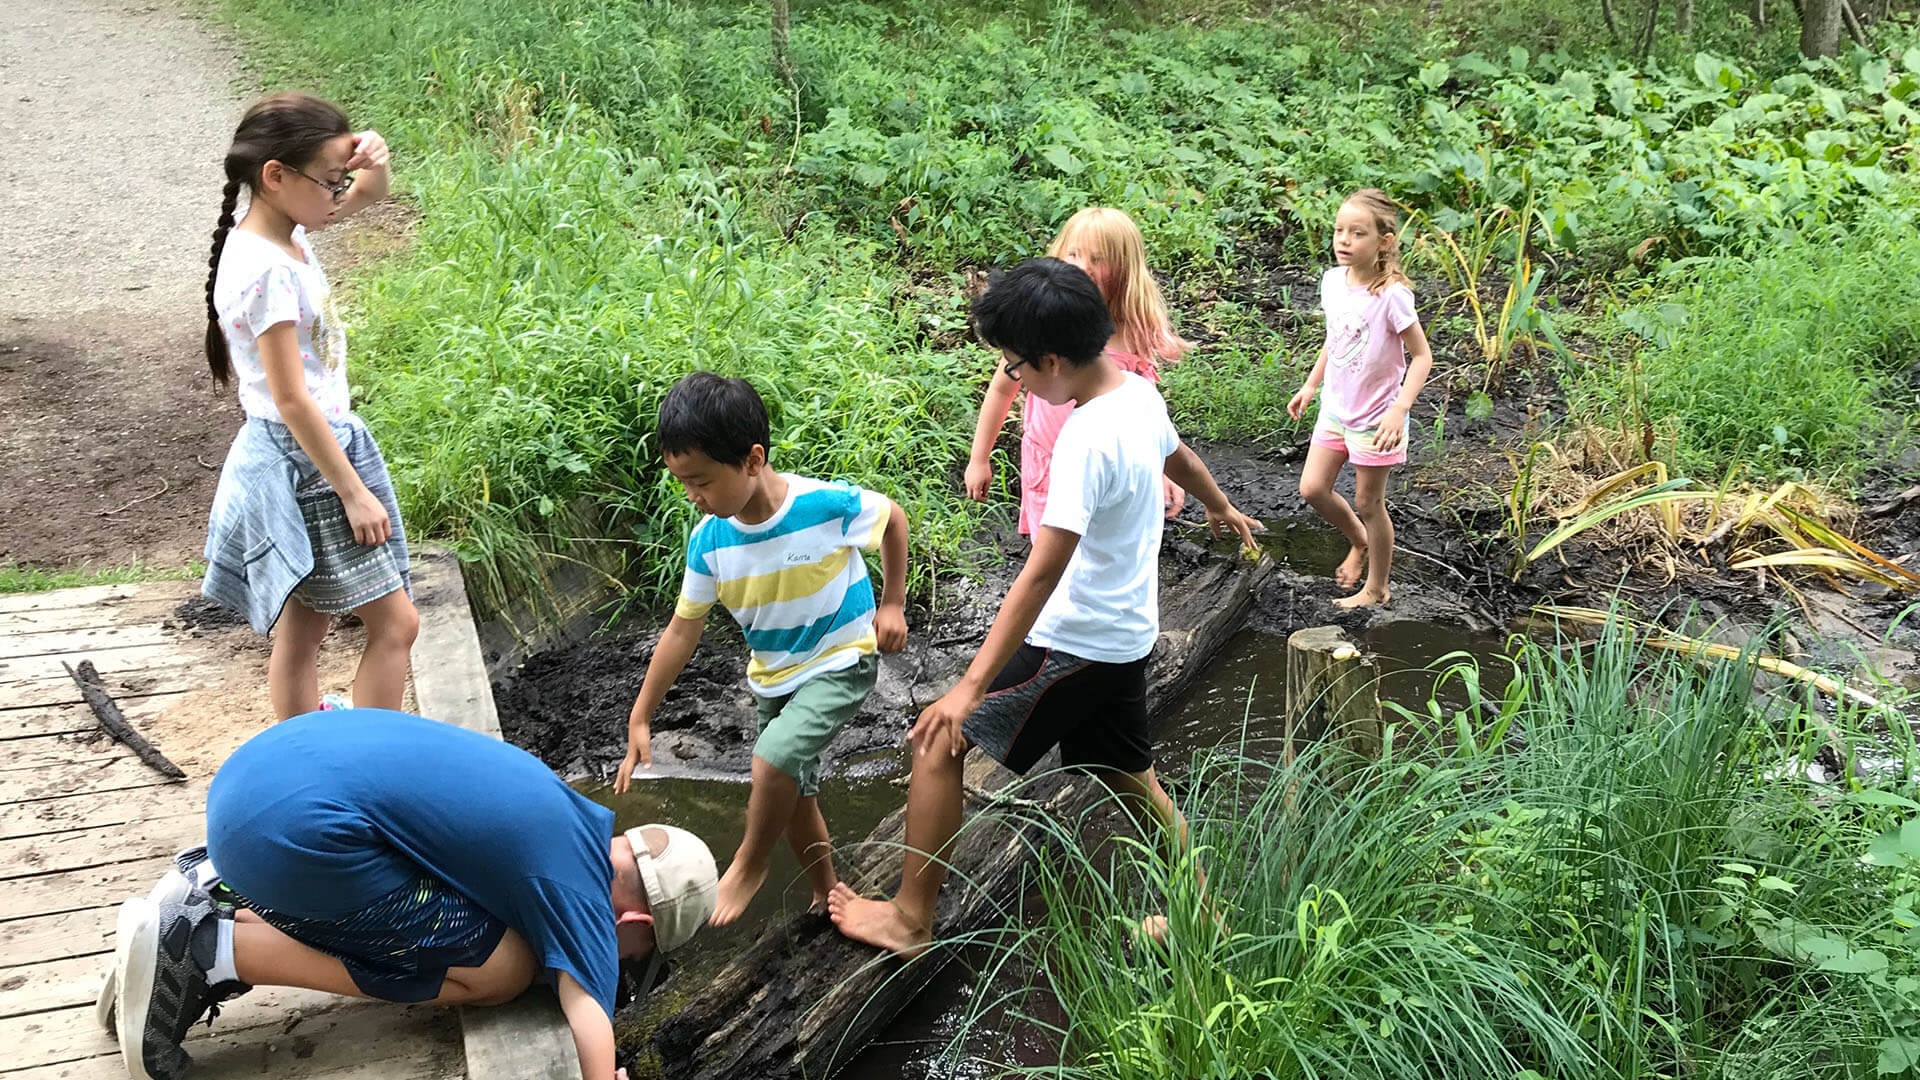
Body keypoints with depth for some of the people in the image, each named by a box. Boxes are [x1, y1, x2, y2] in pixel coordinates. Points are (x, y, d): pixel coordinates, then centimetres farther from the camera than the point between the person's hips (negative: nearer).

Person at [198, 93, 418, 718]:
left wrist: (373, 161, -4)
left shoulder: (283, 231, 4)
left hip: (318, 446, 10)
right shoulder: (266, 270, -23)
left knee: (302, 630, 17)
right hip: (303, 461, -10)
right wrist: (354, 492, -18)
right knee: (395, 623, -5)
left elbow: (370, 196, 20)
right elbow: (291, 399, -22)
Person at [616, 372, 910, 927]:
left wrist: (892, 605, -5)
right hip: (774, 677, 5)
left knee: (775, 757, -26)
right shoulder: (708, 539, -14)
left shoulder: (827, 505, -27)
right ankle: (827, 893, 39)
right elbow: (682, 630, -5)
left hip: (841, 663, -5)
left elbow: (892, 517, -5)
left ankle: (749, 866, 1)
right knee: (794, 794, 14)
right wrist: (639, 719, -4)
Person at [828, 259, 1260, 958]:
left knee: (939, 744, -2)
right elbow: (1178, 458, 23)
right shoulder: (1140, 394, 0)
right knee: (1130, 779, 24)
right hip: (1126, 636, 9)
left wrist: (972, 685, -31)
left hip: (1074, 641, -9)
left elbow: (1042, 573, -31)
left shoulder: (1087, 440, -27)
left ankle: (910, 921, 7)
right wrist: (1221, 509, 45)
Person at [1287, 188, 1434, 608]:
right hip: (1335, 409, 6)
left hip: (1375, 418, -6)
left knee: (1368, 503, 7)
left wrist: (1399, 410, -29)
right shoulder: (1332, 281, -3)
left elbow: (1421, 356, -19)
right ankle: (1359, 542, 36)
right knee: (1312, 489, 7)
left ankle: (1378, 587, 26)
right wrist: (1310, 386, 17)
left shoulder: (1391, 295, -24)